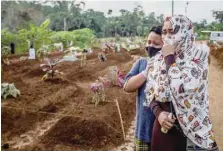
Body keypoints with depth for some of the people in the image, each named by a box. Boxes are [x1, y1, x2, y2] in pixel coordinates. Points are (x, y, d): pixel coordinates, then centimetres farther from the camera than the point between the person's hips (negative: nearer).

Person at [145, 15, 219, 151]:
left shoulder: (198, 57, -11)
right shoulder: (160, 57, 1)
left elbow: (181, 89, -26)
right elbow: (150, 90, 3)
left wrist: (169, 58, -16)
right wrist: (158, 113, -13)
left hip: (190, 125, -3)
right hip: (163, 123, 4)